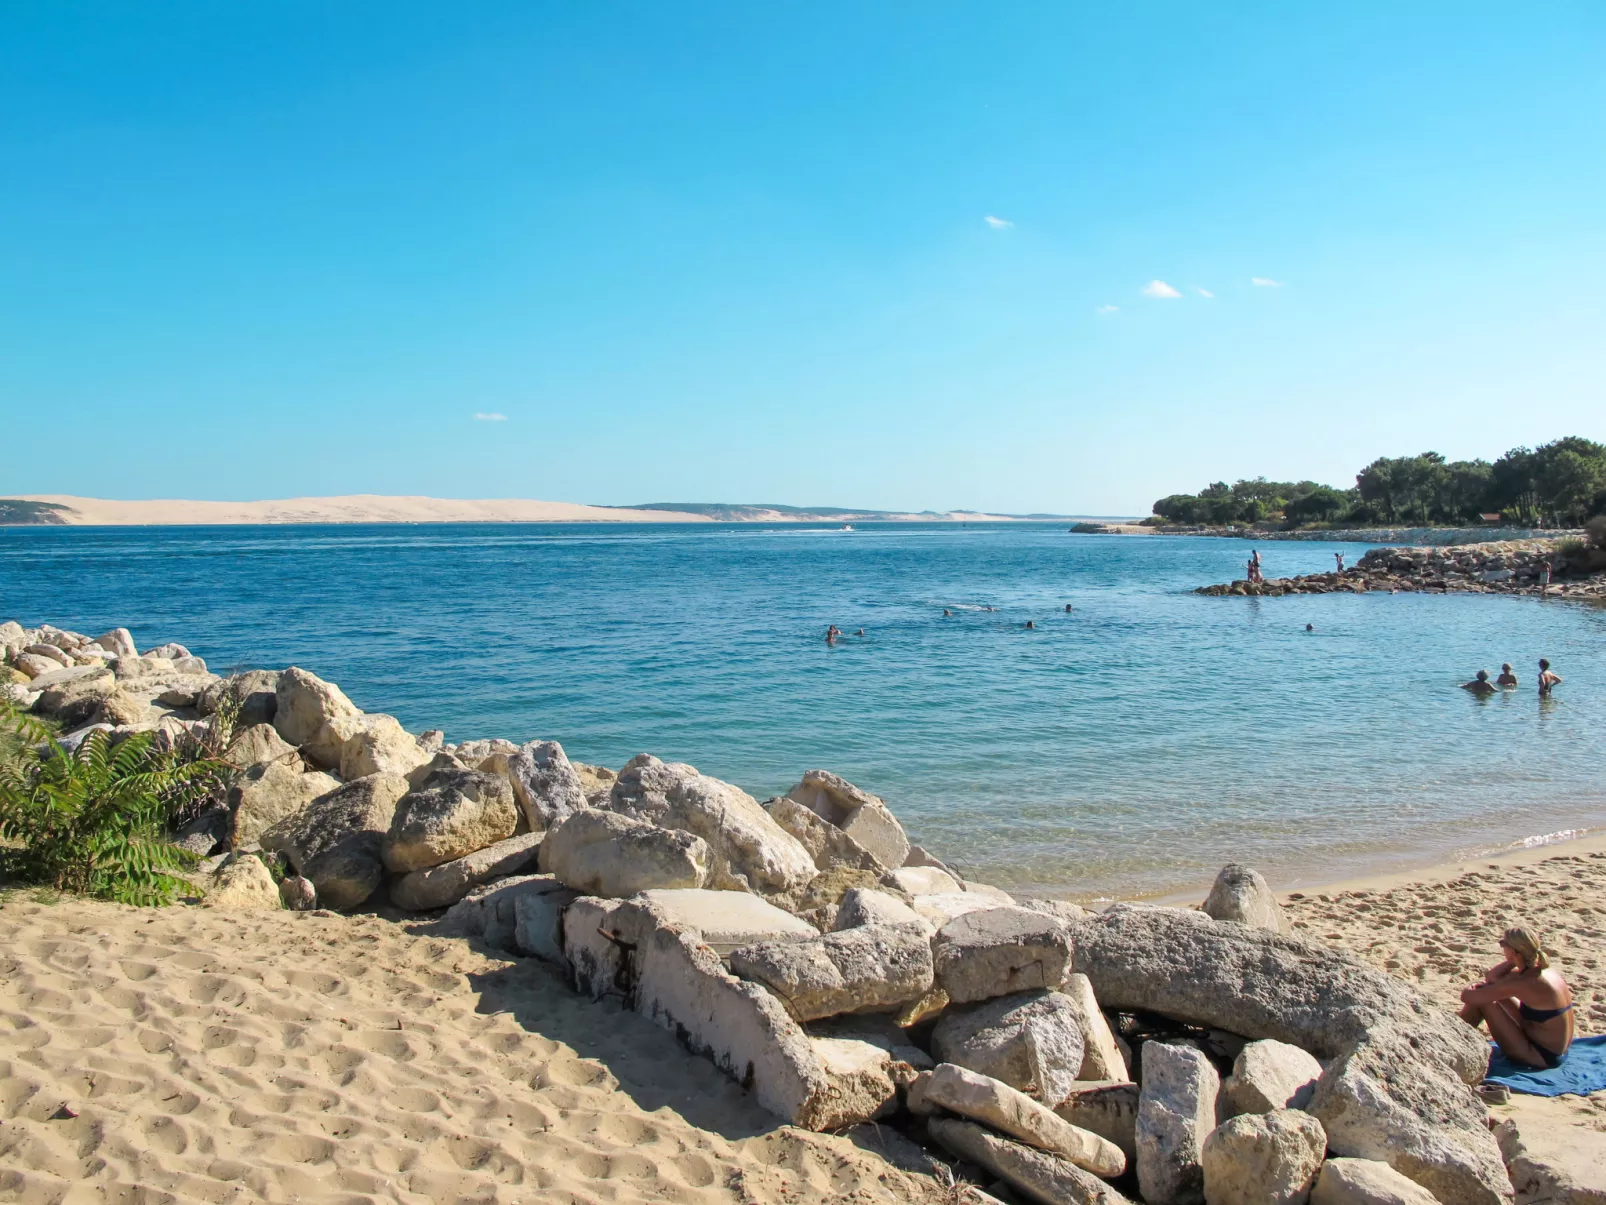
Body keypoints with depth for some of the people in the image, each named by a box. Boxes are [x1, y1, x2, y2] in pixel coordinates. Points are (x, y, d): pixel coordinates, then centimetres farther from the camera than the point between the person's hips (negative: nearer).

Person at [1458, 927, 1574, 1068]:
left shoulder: (1526, 982, -27)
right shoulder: (1546, 969, 0)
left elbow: (1468, 997, -22)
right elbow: (1492, 976, 13)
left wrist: (1467, 991, 1)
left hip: (1540, 1057, -9)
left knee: (1482, 1000, -9)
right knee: (1491, 989, 10)